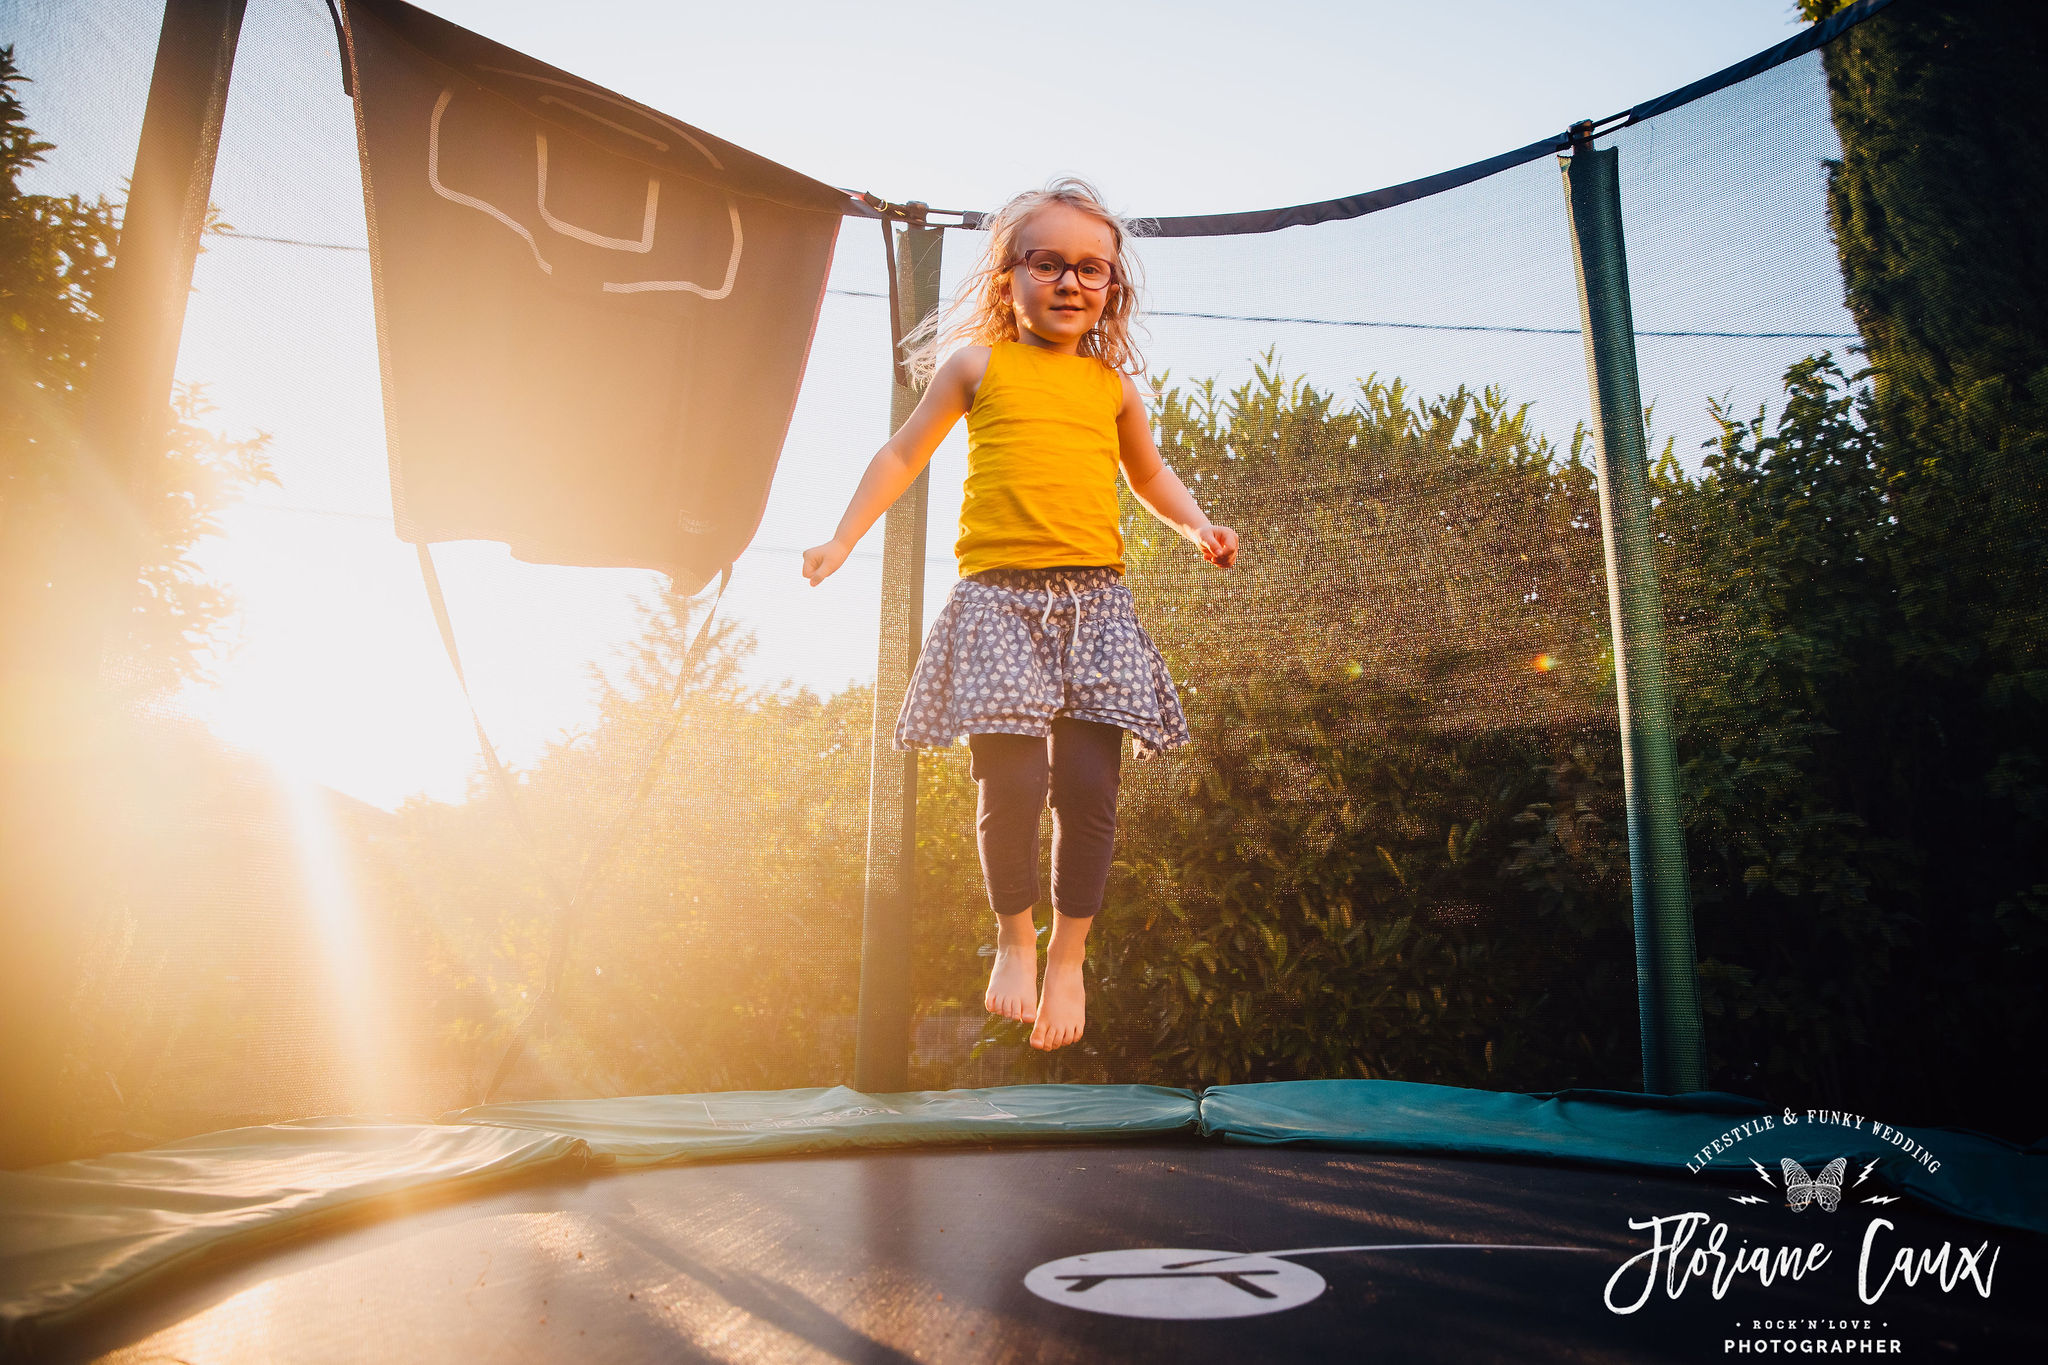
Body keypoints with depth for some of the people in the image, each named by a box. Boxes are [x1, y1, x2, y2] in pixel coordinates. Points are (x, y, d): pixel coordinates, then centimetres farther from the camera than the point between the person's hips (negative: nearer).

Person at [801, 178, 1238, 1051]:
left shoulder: (1112, 382, 17)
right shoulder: (978, 364, 10)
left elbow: (1147, 472, 32)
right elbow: (903, 454, 16)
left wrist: (1197, 527, 15)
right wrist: (843, 539, 11)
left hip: (1095, 596, 3)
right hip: (998, 594, -2)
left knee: (1089, 784, -5)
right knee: (1009, 781, -10)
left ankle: (1068, 954, 15)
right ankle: (1013, 937, 17)